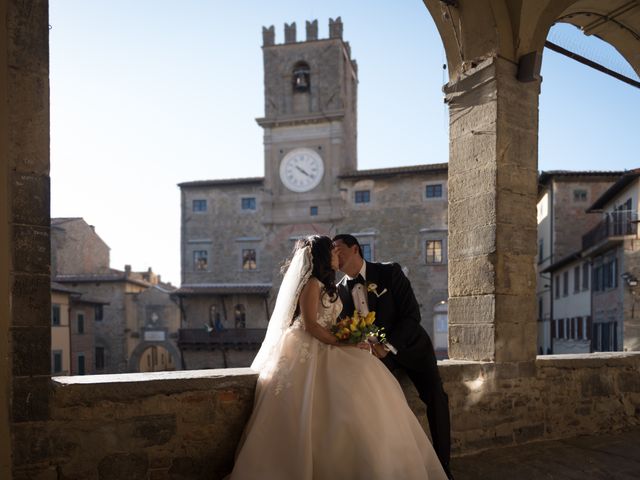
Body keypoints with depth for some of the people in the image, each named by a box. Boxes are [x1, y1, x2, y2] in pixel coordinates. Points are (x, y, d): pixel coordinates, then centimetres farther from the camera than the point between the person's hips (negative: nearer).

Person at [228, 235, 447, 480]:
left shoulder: (326, 286, 22)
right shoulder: (312, 284, -7)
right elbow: (310, 325, -16)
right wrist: (343, 344, -17)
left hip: (323, 350, 9)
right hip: (308, 352, -9)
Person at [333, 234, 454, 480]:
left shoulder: (390, 272, -15)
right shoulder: (340, 290, -3)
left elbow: (412, 313, -19)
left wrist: (388, 345, -26)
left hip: (409, 344, -2)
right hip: (376, 350, 3)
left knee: (436, 397, -10)